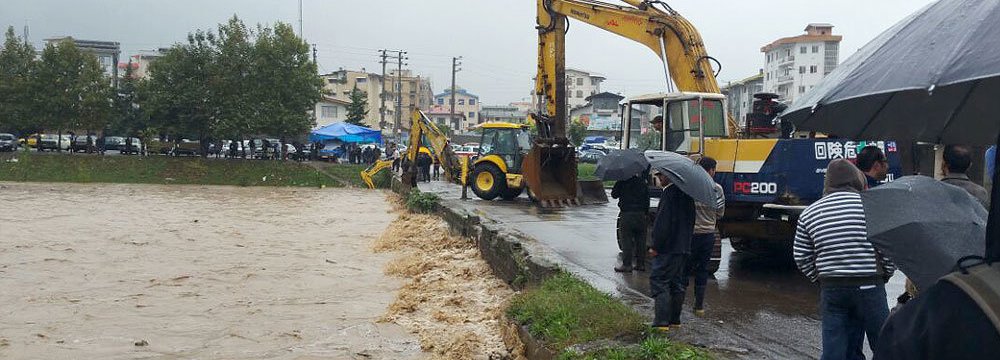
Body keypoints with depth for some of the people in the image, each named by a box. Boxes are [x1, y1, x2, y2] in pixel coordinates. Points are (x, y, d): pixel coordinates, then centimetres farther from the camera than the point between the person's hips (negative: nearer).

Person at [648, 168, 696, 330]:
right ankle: (674, 320, 22)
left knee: (659, 281, -6)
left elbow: (663, 223, -21)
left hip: (668, 248, -10)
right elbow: (690, 220, 18)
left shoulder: (669, 193, -17)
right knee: (675, 283, 16)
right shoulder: (685, 192, 12)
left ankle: (662, 322, -10)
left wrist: (655, 247, -15)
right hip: (683, 247, 10)